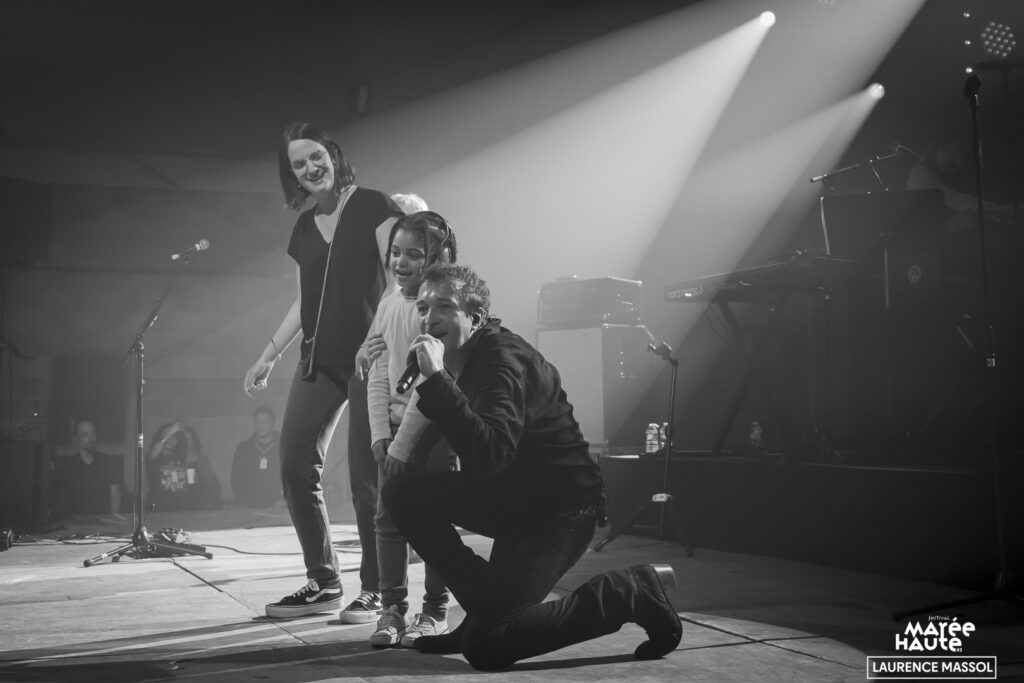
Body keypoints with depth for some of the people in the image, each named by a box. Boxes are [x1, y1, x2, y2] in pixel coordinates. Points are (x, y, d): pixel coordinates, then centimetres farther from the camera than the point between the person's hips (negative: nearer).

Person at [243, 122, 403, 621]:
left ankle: (375, 590, 5)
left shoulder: (373, 207, -1)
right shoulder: (303, 230, 17)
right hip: (320, 360, 6)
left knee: (367, 476, -6)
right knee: (296, 467, -1)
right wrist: (268, 356, 20)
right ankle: (322, 583, 11)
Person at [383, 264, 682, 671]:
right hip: (508, 496, 9)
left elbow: (489, 456, -39)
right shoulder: (463, 358, 5)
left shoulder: (504, 362, -23)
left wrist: (437, 378, -40)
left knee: (485, 646, -16)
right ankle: (486, 609, 3)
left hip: (560, 508, -9)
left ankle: (629, 592, -3)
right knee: (404, 494, -5)